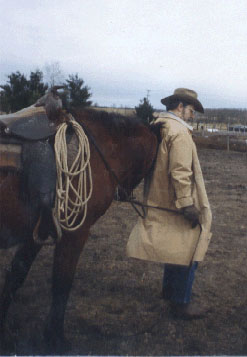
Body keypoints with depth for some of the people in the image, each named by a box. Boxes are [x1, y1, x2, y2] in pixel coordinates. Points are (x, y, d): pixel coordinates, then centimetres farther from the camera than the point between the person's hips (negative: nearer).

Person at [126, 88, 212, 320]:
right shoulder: (179, 131, -18)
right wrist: (187, 205, -23)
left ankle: (169, 289, 36)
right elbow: (181, 172, -25)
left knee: (177, 247, 23)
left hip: (159, 201, 10)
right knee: (189, 251, 1)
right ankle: (181, 303, 9)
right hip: (177, 205, -10)